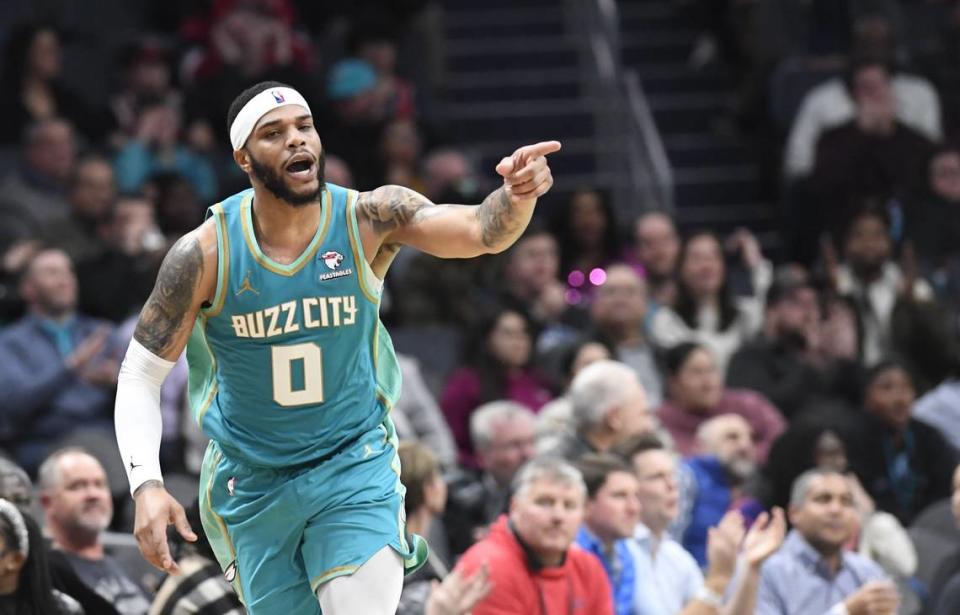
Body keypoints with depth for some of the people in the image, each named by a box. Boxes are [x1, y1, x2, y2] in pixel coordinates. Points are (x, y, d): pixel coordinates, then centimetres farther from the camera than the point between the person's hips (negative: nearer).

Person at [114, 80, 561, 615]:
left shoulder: (369, 219, -15)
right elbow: (140, 374, -9)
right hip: (253, 484, 1)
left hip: (356, 465, -1)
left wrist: (518, 196, -52)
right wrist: (147, 485, -22)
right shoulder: (206, 253, -15)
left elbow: (482, 231, -30)